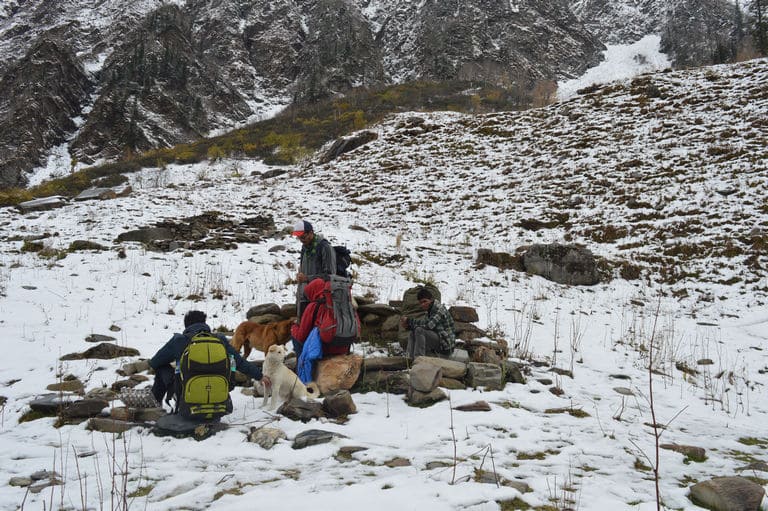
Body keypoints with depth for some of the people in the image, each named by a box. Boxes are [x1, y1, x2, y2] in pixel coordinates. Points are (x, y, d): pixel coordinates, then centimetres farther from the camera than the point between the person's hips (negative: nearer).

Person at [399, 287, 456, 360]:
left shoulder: (439, 309, -16)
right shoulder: (430, 311, 14)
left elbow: (428, 325, -28)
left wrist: (409, 320, -20)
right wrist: (408, 325, -8)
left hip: (445, 347, -10)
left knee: (419, 330, -24)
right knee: (412, 334, 6)